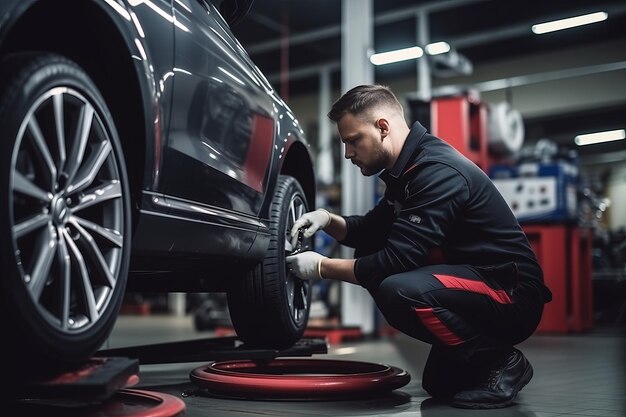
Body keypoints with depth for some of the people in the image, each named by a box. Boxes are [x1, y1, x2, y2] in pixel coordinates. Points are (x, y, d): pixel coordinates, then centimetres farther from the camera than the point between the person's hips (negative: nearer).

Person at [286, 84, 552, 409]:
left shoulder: (439, 171, -21)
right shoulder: (408, 170, 9)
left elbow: (397, 258, -25)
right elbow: (371, 233, 21)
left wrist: (322, 268, -13)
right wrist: (328, 220, 2)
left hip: (513, 295, -9)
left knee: (400, 290, -30)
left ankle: (500, 362, -11)